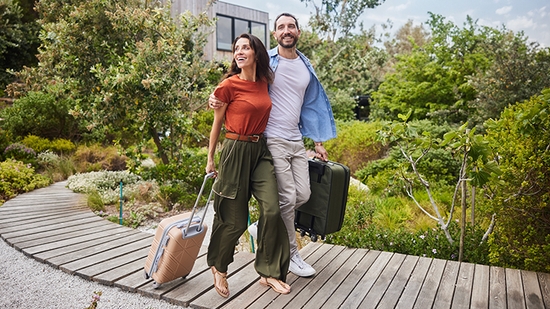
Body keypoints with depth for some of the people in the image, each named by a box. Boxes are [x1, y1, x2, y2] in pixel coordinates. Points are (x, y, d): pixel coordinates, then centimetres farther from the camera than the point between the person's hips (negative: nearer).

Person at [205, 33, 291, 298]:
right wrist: (210, 159, 3)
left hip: (261, 150, 5)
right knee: (234, 219, 3)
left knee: (271, 209, -5)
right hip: (236, 150, -5)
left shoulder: (264, 82, 7)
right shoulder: (229, 85, -9)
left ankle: (269, 273, 11)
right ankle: (218, 268, 30)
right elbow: (217, 124, -1)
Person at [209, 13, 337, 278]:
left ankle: (263, 227, 25)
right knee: (287, 197, -6)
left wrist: (318, 142, 18)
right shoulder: (265, 62, -3)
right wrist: (215, 96, -22)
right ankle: (291, 255, 13)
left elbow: (312, 106, 19)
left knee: (303, 195, 5)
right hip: (272, 139, -6)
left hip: (296, 140, 6)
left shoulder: (306, 67, 13)